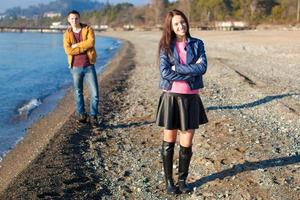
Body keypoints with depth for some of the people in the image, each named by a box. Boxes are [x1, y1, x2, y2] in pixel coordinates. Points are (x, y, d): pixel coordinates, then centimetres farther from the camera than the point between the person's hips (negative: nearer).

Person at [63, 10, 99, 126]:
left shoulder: (88, 29, 1)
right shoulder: (67, 34, 3)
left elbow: (91, 42, -19)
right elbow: (68, 50, -13)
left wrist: (76, 45, -13)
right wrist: (84, 47, -14)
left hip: (89, 66, -1)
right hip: (76, 67, 1)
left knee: (95, 93, -4)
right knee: (78, 93, 11)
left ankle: (93, 116, 11)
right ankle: (81, 115, 25)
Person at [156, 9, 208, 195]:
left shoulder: (197, 44, 4)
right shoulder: (166, 46, 0)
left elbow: (203, 68, -12)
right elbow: (165, 73, -13)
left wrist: (177, 68, -15)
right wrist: (191, 71, -14)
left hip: (191, 98, 1)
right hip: (171, 97, -1)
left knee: (187, 144, 5)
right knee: (169, 142, 8)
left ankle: (183, 180, 24)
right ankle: (169, 180, 22)